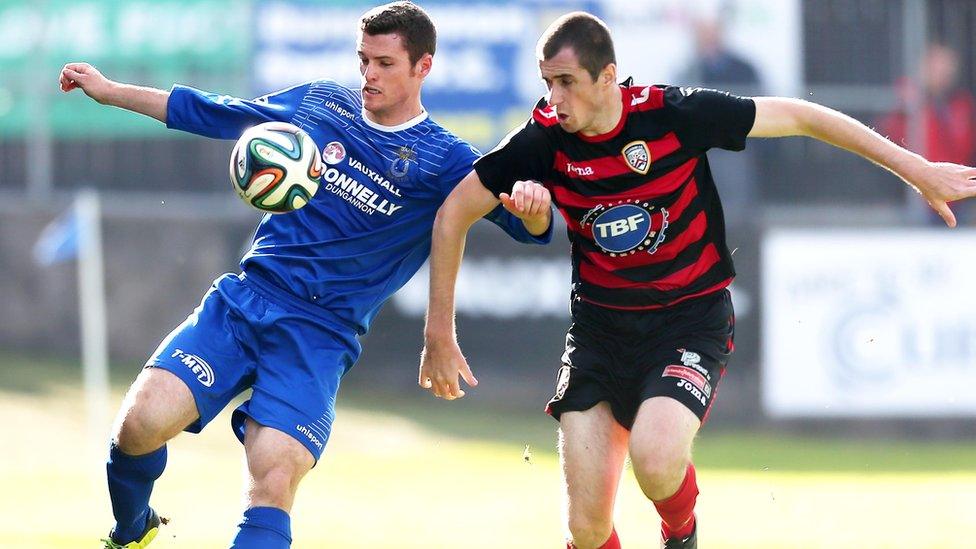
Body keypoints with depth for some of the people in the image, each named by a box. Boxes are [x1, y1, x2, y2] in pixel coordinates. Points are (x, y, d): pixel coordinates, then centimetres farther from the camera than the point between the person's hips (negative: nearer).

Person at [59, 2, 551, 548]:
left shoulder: (442, 161, 0)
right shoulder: (319, 103, 11)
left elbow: (532, 227, -10)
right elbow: (212, 113, 22)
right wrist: (108, 90, 23)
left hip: (321, 335, -3)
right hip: (243, 299, 3)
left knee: (272, 485, -24)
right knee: (140, 423, -16)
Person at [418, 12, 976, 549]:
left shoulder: (674, 114, -17)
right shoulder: (543, 140, -10)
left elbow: (798, 116, -8)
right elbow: (453, 214, 2)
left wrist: (916, 169, -5)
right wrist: (440, 332, 1)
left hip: (690, 320, -3)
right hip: (600, 327, 3)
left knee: (655, 460, -30)